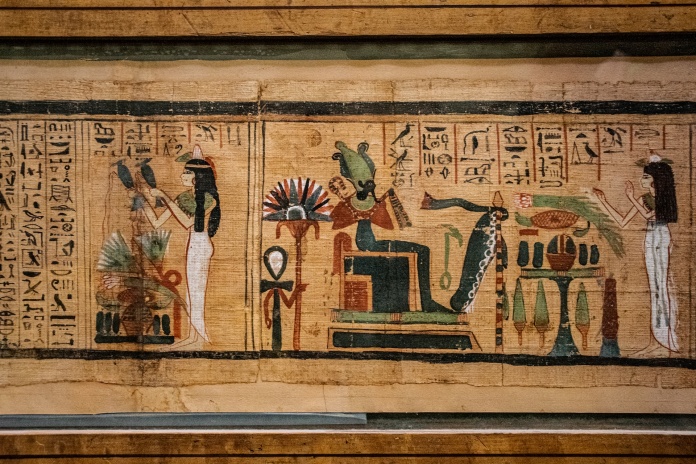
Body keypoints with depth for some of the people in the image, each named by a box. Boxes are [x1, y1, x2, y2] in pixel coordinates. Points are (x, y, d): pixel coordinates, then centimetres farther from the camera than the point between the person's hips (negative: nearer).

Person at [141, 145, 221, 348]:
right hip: (191, 246, 6)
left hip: (201, 246, -6)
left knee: (196, 293, -2)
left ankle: (204, 337, 7)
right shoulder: (183, 198, 6)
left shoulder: (209, 200, -11)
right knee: (191, 293, 12)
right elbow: (157, 222, 6)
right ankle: (193, 336, 21)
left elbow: (188, 222, -24)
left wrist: (165, 197, -21)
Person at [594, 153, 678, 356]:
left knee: (663, 287, -8)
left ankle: (666, 343, -6)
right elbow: (622, 222, 10)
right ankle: (655, 341, 9)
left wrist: (631, 197, -15)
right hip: (650, 241, 7)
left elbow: (649, 215, -17)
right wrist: (604, 202, 7)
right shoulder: (643, 199, 12)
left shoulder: (666, 197, -5)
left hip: (663, 239, -7)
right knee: (654, 289, 7)